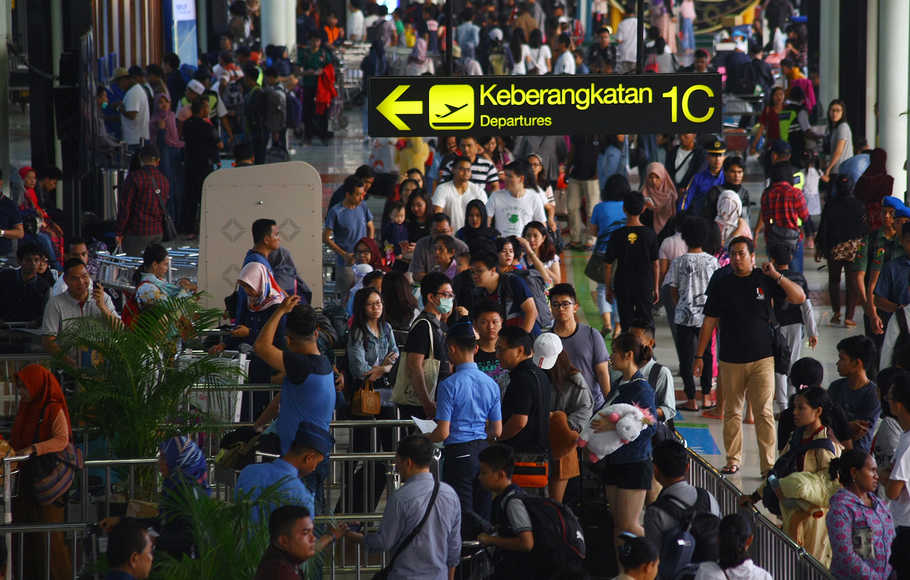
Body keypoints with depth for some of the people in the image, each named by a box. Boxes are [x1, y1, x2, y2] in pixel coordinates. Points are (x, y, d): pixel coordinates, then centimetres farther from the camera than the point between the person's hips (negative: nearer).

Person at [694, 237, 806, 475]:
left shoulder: (764, 280, 3)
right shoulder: (722, 284, 5)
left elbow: (799, 298, -1)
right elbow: (709, 322, 8)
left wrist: (776, 276, -13)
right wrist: (699, 356, 6)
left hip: (761, 358, -2)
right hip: (731, 360, 2)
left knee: (764, 413, -7)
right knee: (732, 412, 7)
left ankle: (768, 464, -5)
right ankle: (733, 460, 19)